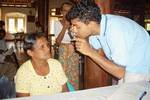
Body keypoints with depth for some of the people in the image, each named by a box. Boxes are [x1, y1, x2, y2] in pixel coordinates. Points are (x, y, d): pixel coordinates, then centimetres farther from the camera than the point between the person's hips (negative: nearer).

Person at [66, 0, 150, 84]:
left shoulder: (116, 31, -34)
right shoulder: (94, 27, -12)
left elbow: (120, 73, -31)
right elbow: (100, 54, 1)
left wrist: (90, 52, -31)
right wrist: (85, 41, -17)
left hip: (141, 70, -6)